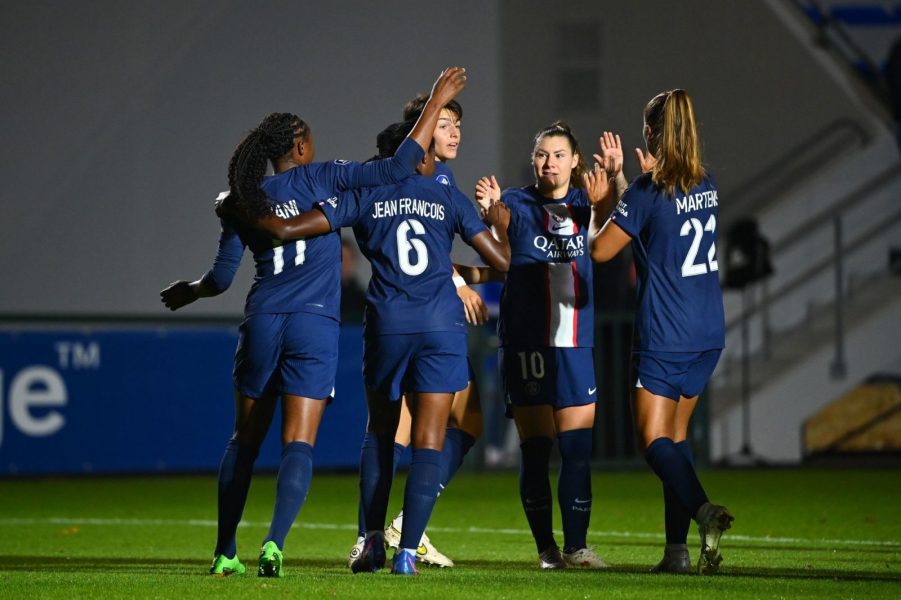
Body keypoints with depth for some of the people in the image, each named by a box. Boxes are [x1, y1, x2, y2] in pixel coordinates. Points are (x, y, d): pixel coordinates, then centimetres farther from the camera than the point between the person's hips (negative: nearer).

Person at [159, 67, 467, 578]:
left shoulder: (243, 200, 8)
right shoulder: (320, 179, 0)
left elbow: (223, 277, 8)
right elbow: (398, 167, -6)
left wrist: (188, 291, 30)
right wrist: (437, 102, 1)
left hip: (263, 321, 3)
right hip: (315, 325, -3)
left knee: (245, 440, 14)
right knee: (299, 444, -6)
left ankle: (225, 552, 15)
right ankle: (274, 545, -23)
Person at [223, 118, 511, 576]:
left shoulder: (363, 197, 7)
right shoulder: (449, 199, 7)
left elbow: (286, 229, 0)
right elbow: (501, 260, 7)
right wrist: (500, 225, 28)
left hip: (387, 323, 1)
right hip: (442, 326, -1)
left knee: (379, 431, 19)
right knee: (428, 442, 0)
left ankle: (373, 539, 10)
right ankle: (407, 552, -9)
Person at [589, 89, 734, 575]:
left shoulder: (646, 193, -13)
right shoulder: (707, 188, 6)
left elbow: (600, 251, -6)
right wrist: (653, 174, 27)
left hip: (663, 336, -6)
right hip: (708, 334, 6)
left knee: (654, 440, -3)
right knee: (676, 435, 14)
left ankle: (701, 508, -30)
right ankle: (677, 548, 8)